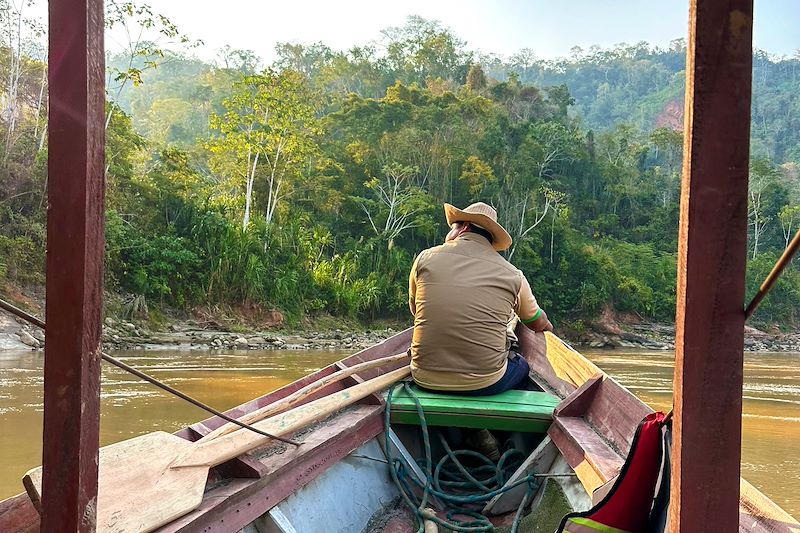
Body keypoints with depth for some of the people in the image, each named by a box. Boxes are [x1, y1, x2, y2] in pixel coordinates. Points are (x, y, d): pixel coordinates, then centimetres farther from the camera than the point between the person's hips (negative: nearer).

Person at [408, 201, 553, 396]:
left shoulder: (425, 258, 0)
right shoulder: (512, 274, -1)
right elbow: (538, 324, 16)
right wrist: (546, 324, 41)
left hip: (425, 380, 2)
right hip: (485, 384, -1)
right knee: (523, 365, 29)